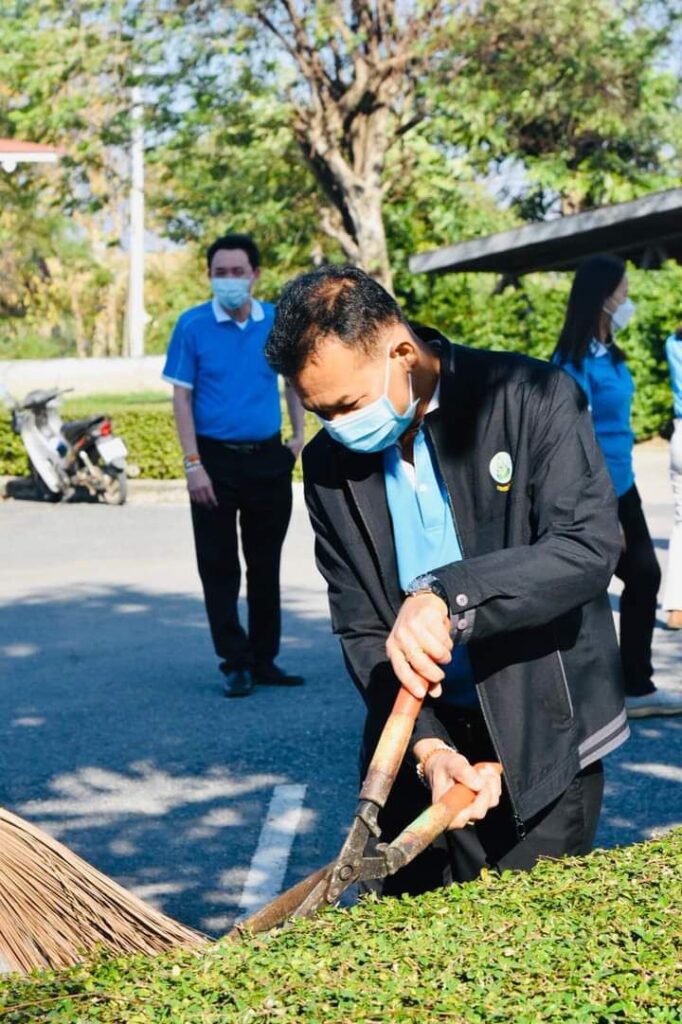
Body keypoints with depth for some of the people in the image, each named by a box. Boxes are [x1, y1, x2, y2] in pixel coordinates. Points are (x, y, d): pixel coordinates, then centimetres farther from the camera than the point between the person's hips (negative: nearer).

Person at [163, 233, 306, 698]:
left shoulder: (279, 322, 2)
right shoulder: (193, 325, -6)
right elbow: (182, 396, -6)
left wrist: (299, 435, 5)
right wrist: (193, 464, -13)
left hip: (269, 458, 3)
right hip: (216, 459, -3)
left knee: (266, 566, 9)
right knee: (220, 568, 0)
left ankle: (265, 659, 18)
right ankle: (236, 663, 7)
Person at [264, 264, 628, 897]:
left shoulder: (532, 400, -12)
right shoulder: (330, 467, 0)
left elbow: (590, 546, -22)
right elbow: (360, 630, -2)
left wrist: (449, 595, -35)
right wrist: (428, 748, -16)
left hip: (540, 744, -4)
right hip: (415, 743, 4)